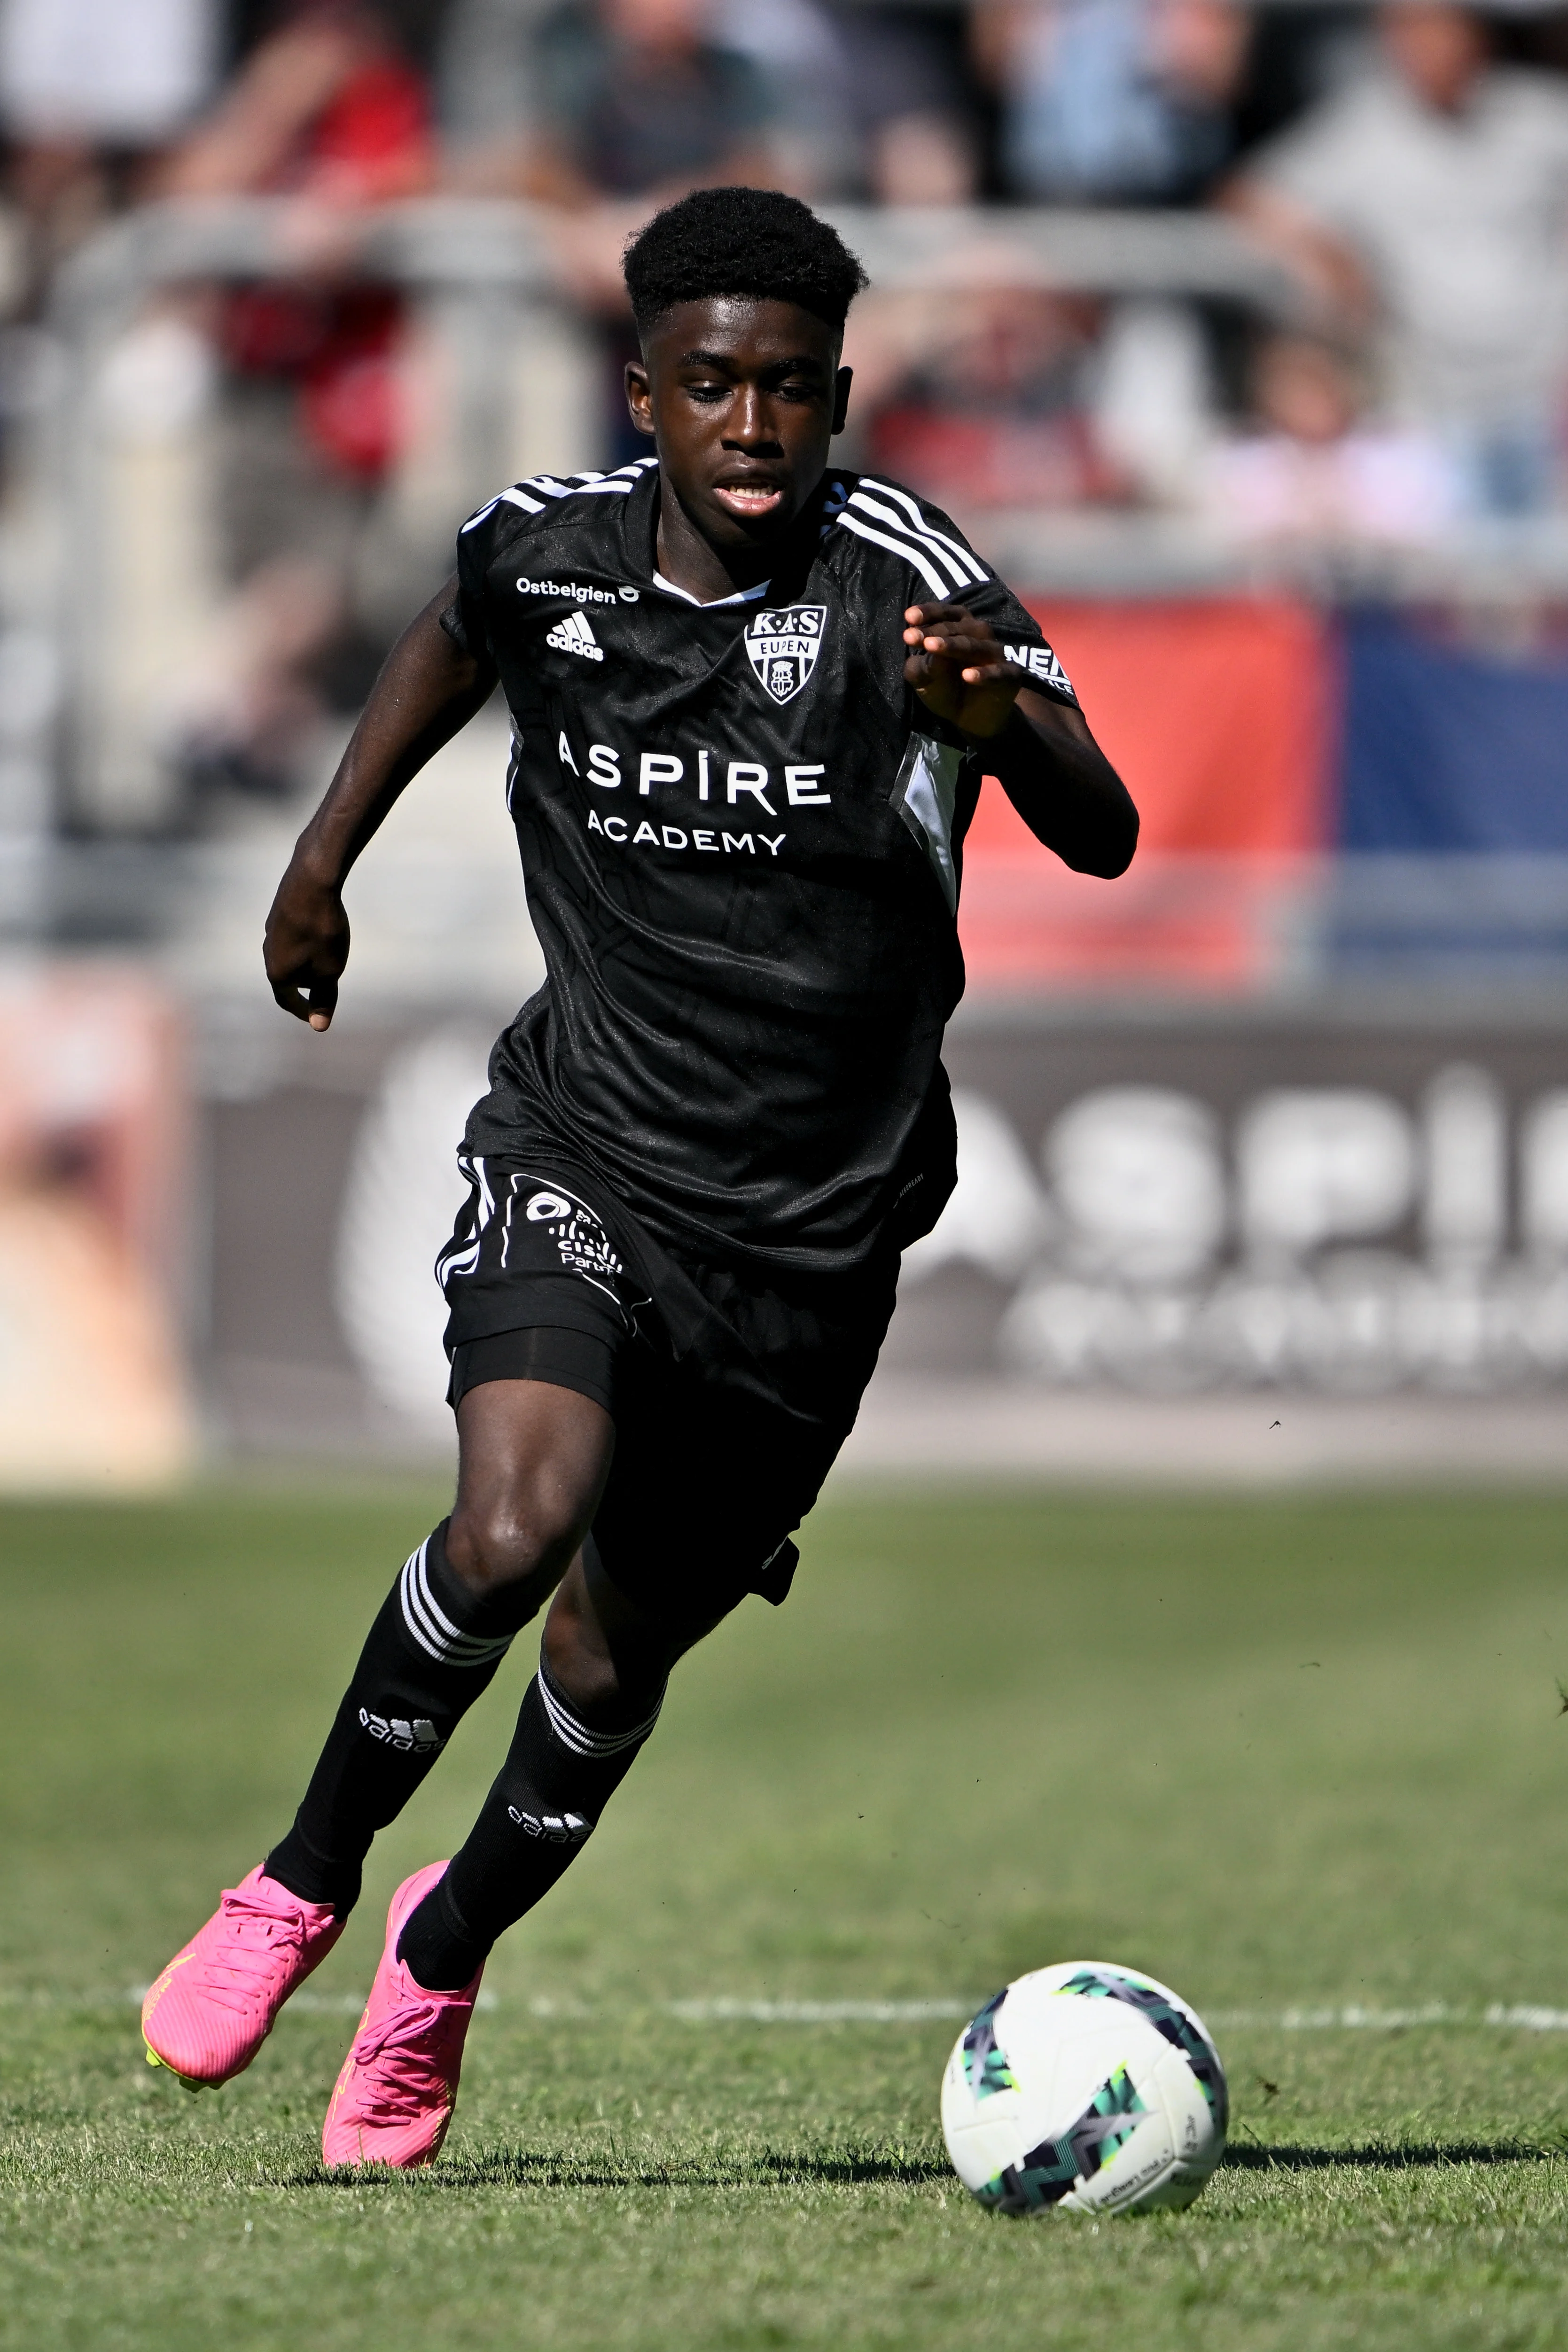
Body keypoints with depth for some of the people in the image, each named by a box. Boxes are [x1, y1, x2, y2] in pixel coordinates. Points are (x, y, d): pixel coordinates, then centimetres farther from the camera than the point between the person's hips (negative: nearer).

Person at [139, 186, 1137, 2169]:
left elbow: (1100, 839, -29)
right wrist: (325, 855, 22)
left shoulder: (901, 580, -16)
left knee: (617, 1653, 10)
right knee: (516, 1522, -27)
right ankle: (307, 1880, -4)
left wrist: (1000, 713, -49)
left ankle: (448, 1951, 40)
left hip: (814, 1234, 0)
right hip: (581, 1154, 0)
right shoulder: (549, 550, -6)